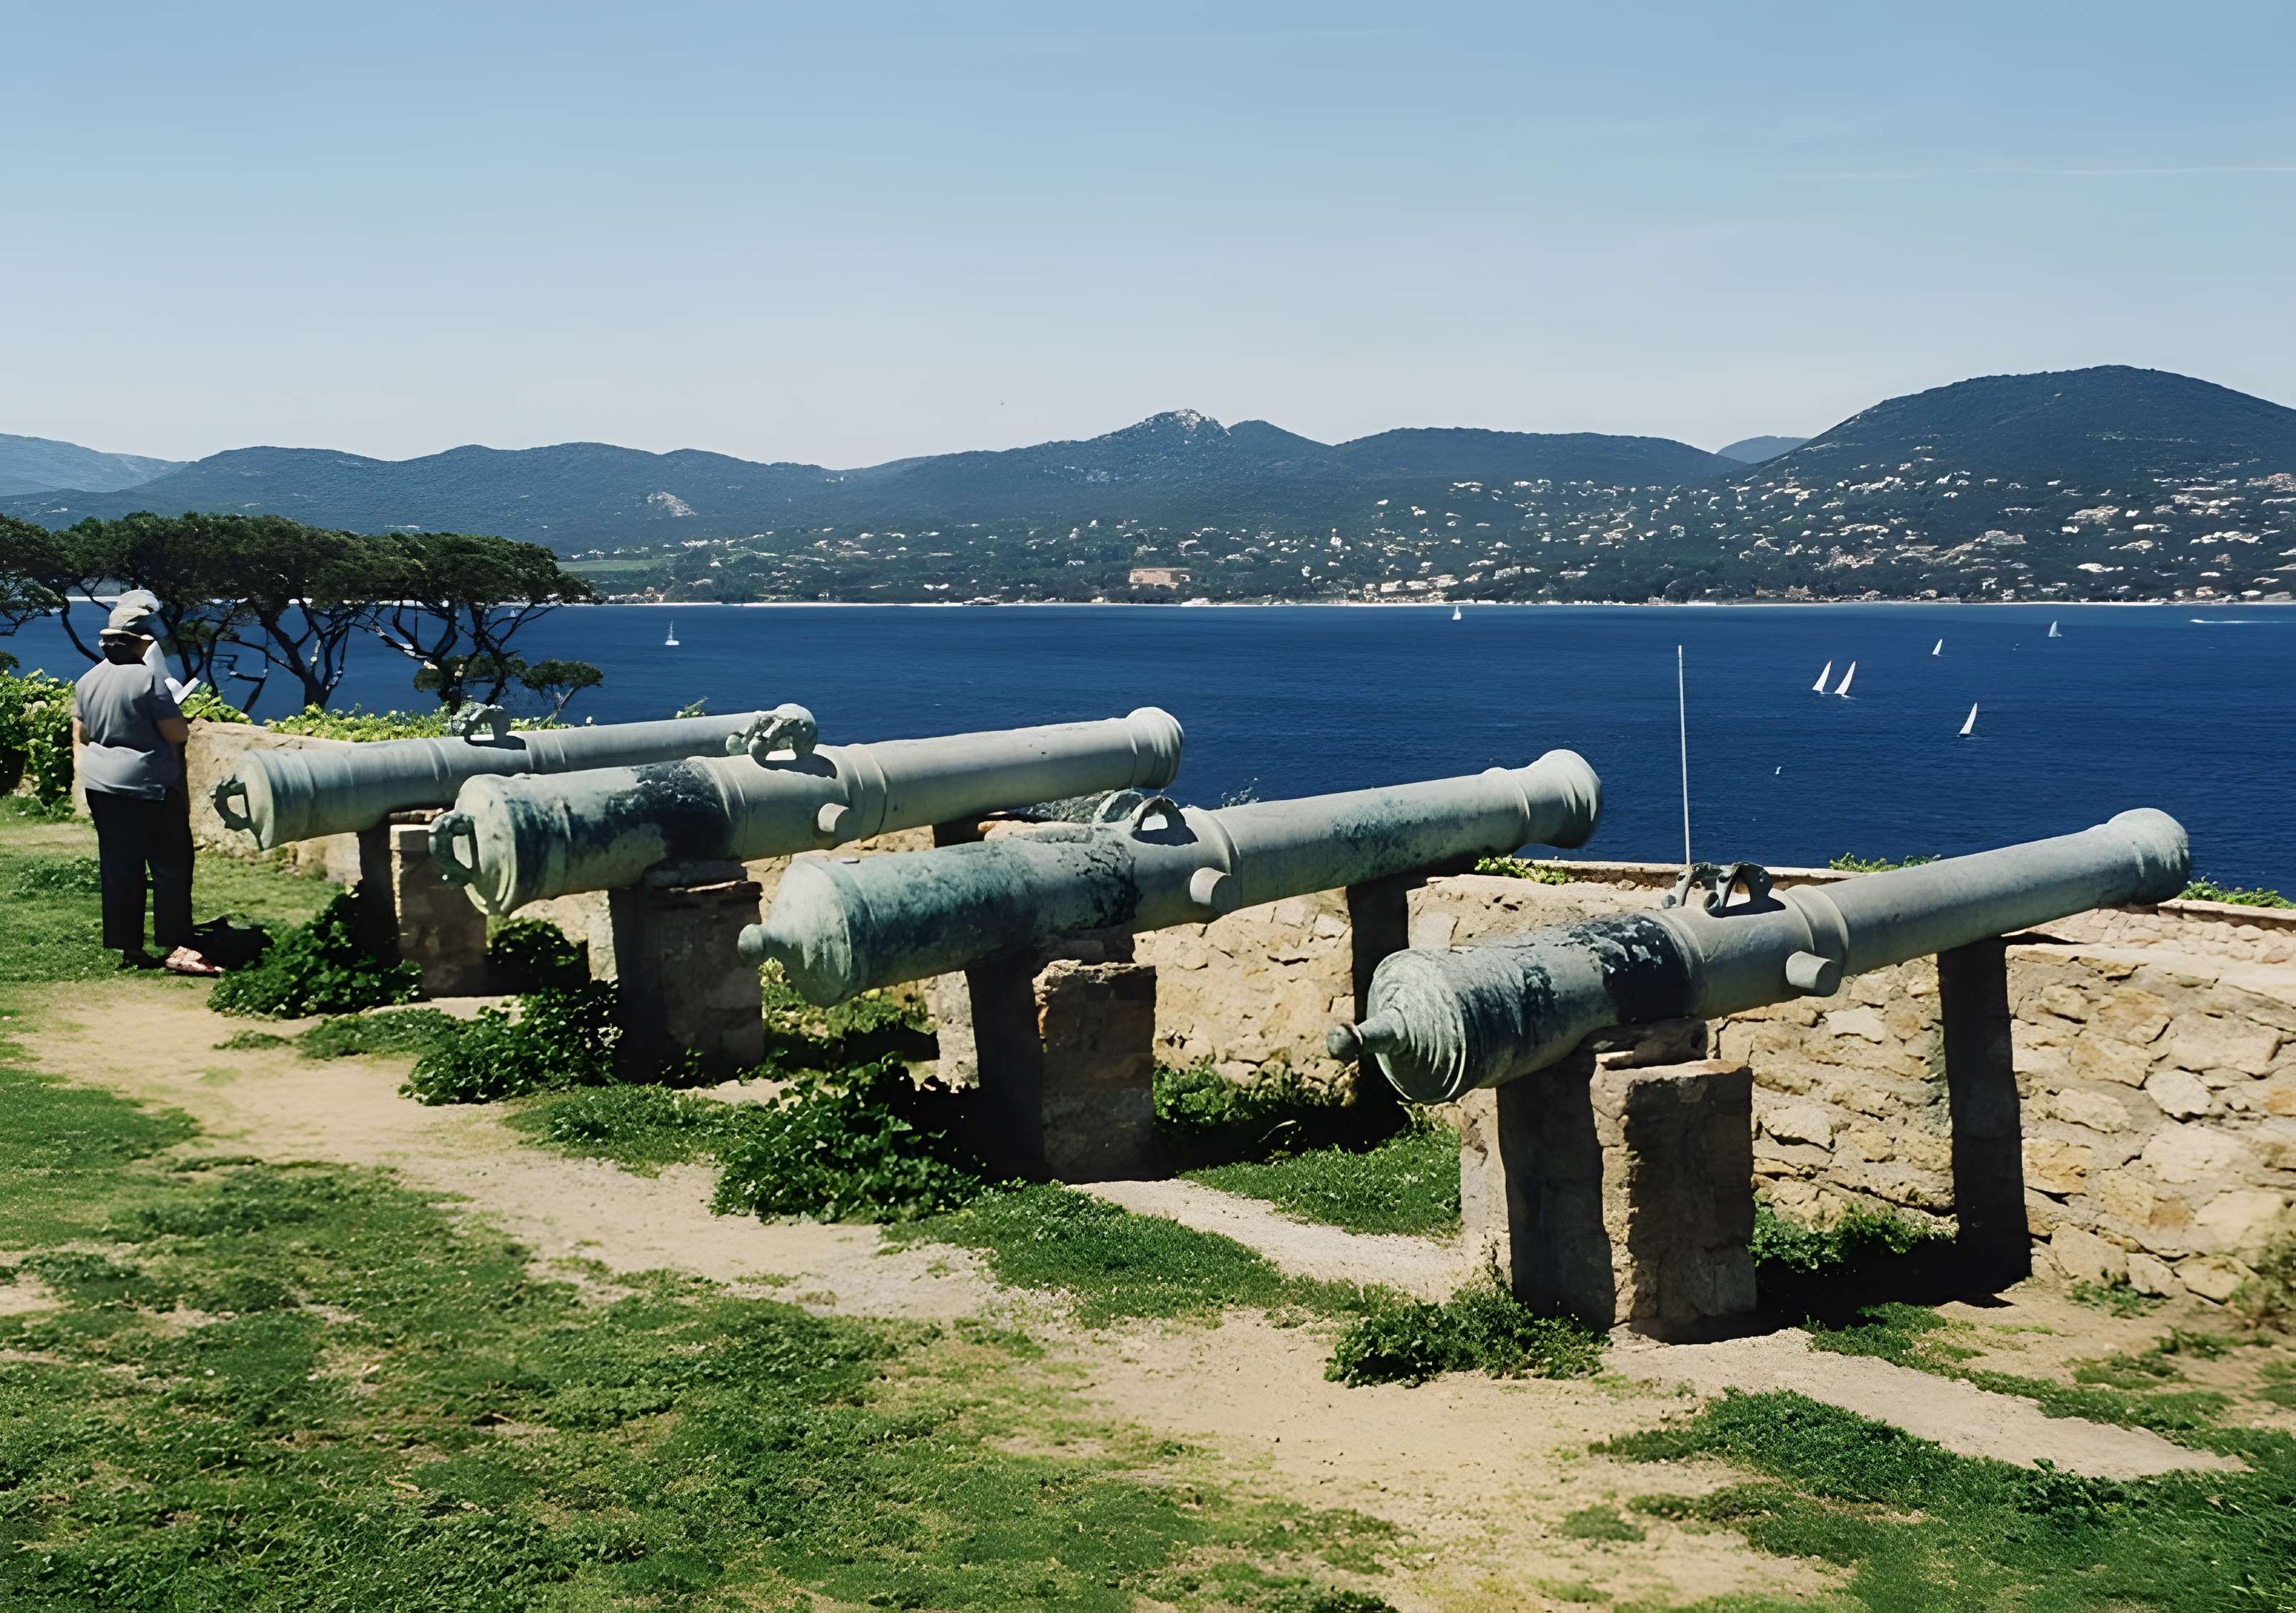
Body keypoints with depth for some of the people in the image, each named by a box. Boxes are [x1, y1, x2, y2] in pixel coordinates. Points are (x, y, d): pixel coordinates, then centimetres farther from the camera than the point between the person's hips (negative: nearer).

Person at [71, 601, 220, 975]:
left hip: (101, 783, 7)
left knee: (118, 868, 10)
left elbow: (80, 736, 14)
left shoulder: (87, 681, 5)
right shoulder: (149, 678, -16)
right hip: (150, 788, -7)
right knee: (171, 866, 0)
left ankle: (128, 948, 13)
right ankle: (177, 947, -5)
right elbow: (178, 733, -15)